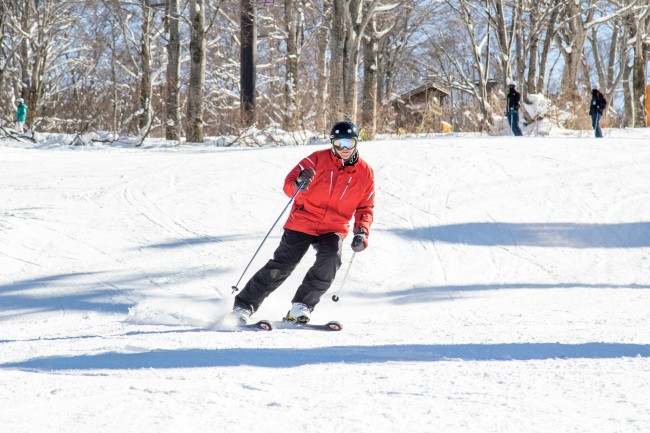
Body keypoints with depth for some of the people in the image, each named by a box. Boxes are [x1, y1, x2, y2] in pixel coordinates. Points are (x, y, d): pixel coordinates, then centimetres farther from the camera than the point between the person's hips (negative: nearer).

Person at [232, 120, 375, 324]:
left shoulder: (365, 173, -1)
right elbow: (289, 183, -8)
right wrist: (298, 184, -32)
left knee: (330, 258, -27)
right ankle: (244, 304, 5)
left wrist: (361, 232, -8)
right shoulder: (318, 160, -8)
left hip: (333, 229, 2)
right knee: (281, 266, -8)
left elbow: (365, 208, 9)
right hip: (302, 222, -2)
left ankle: (301, 307, -16)